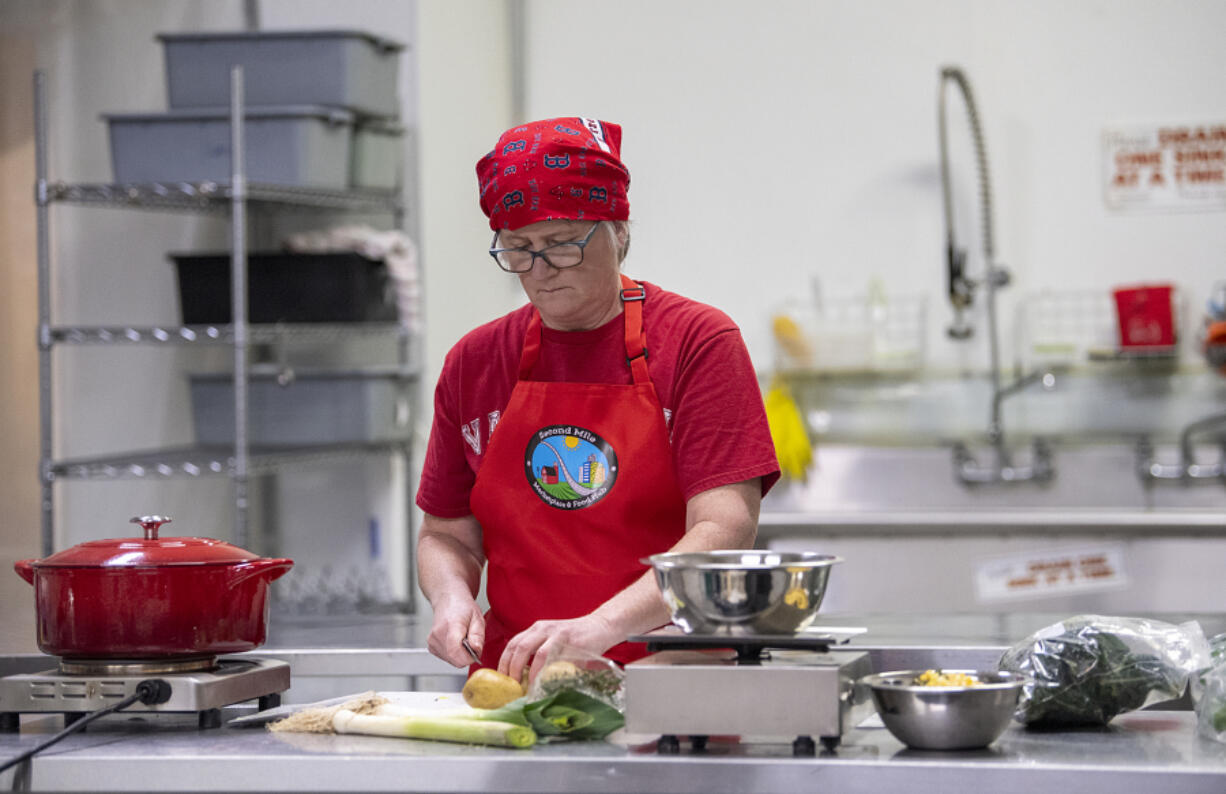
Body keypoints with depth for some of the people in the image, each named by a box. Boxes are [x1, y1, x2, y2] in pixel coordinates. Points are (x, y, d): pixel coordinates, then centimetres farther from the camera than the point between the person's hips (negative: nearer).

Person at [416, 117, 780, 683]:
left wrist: (603, 625, -22)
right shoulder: (473, 363, 13)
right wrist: (452, 598, -4)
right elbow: (447, 535, 19)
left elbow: (726, 530, -10)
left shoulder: (698, 342, 1)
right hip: (514, 681, 3)